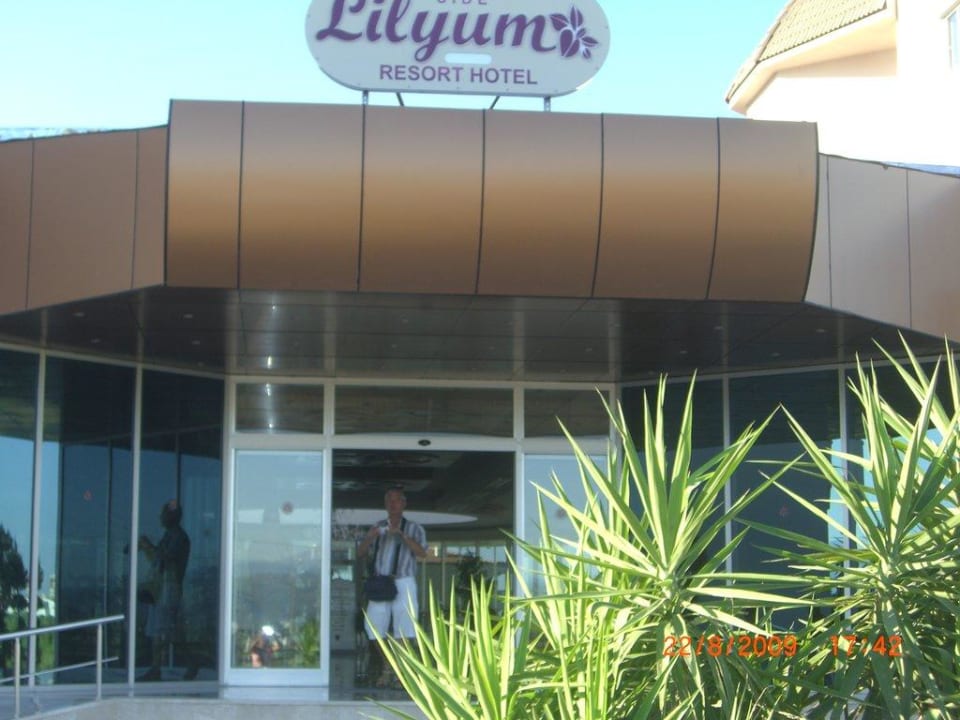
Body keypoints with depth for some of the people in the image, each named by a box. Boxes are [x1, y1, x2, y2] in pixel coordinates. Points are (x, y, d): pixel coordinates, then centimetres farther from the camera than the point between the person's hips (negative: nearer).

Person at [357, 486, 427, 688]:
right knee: (375, 629, 1)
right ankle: (386, 668, 18)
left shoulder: (413, 528, 6)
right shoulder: (378, 528, 14)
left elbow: (422, 552, -10)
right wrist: (369, 538, -11)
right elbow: (361, 553, 8)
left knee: (404, 630, -9)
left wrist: (402, 535, -19)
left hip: (403, 583, -3)